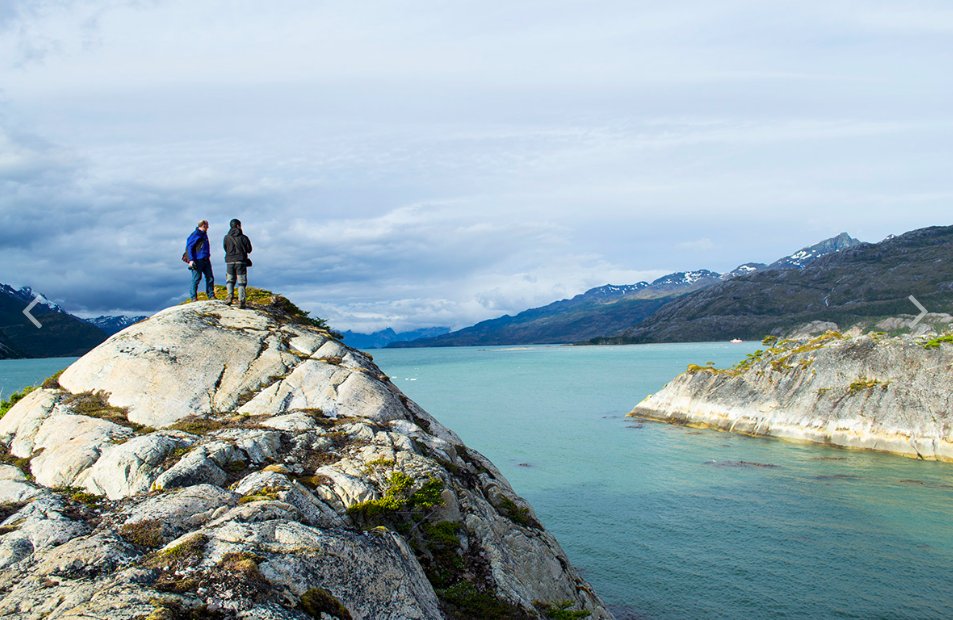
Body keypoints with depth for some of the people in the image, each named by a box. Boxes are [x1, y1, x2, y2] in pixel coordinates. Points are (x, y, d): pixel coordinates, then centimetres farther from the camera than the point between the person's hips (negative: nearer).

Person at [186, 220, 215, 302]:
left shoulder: (204, 234, 16)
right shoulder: (195, 235, -10)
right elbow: (189, 247, -13)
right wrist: (191, 260, -19)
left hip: (206, 260, 8)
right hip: (197, 261, -8)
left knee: (210, 278, 6)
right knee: (196, 279, -4)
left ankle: (211, 295, 14)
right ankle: (193, 297, 3)